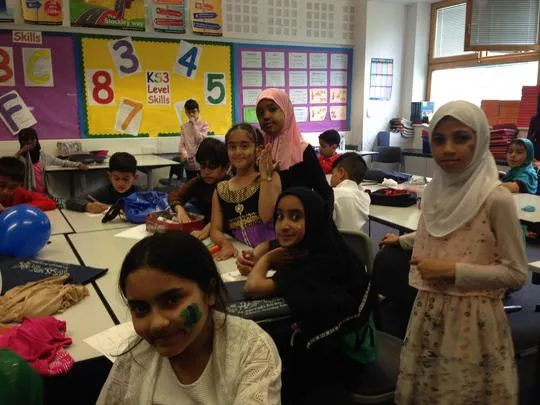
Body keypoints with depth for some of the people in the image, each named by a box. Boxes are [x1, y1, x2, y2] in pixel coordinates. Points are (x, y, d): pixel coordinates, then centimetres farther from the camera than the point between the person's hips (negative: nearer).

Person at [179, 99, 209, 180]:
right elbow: (182, 143, 4)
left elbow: (201, 140, -13)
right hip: (189, 161, 3)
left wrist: (194, 125, -12)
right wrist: (184, 153, -16)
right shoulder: (184, 126, 9)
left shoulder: (204, 124, 0)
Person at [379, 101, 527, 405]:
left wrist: (454, 270, -20)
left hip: (472, 317, -6)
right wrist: (402, 240, 34)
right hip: (430, 311, 6)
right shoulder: (436, 189, 1)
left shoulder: (496, 199, -17)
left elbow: (516, 273, -13)